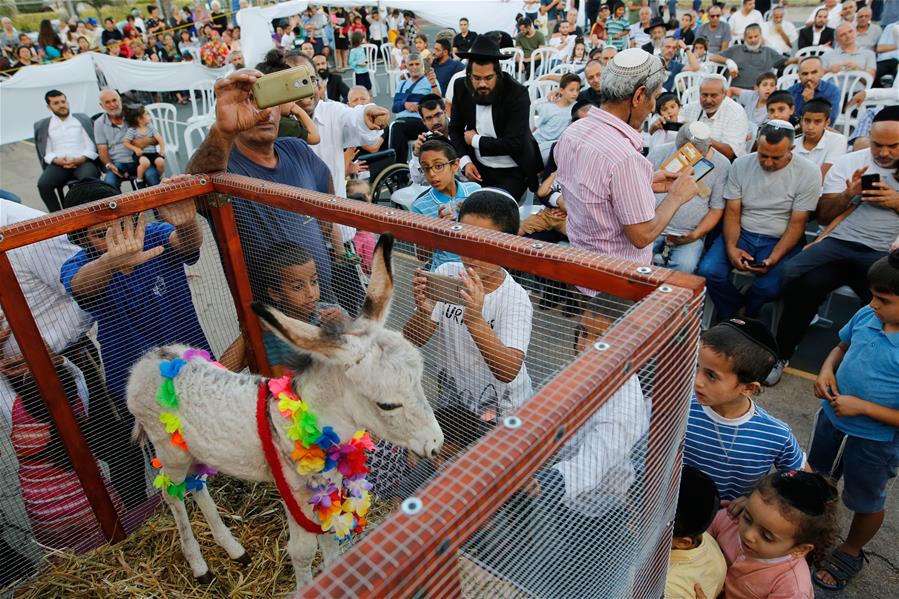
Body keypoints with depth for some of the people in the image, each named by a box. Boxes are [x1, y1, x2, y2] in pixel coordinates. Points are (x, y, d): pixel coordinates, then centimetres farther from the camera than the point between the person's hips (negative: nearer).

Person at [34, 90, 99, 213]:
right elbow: (47, 152, 10)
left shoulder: (82, 119, 15)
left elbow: (91, 147, 7)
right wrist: (56, 160, -12)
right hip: (58, 164, 2)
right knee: (43, 184, -27)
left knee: (89, 178, -37)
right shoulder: (42, 125, 18)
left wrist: (81, 159, -12)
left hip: (83, 162, -2)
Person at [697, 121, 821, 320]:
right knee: (708, 271, -24)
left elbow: (797, 224, -7)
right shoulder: (741, 164, 1)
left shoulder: (808, 173, -6)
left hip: (780, 240, -2)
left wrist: (773, 259, -22)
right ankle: (733, 319, 2)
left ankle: (746, 318, 6)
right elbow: (732, 212, 1)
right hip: (741, 234, 3)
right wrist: (731, 247, -16)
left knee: (768, 287, -30)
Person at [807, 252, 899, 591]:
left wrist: (861, 407, -27)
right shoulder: (866, 316, -15)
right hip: (832, 416, 5)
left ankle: (852, 552, 48)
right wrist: (827, 370, -11)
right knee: (817, 477, 28)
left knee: (866, 503, 21)